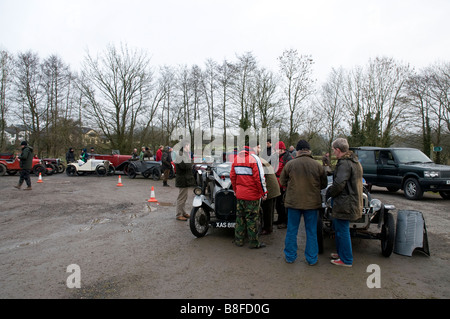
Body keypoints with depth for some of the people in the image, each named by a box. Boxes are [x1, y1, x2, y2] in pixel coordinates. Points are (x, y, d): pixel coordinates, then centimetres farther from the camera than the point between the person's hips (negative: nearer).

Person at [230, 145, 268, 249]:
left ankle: (238, 240, 24)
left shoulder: (236, 158, 7)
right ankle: (254, 242, 15)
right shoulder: (254, 158, -14)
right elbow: (259, 177, -17)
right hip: (252, 194, -6)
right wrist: (264, 192, -8)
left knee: (240, 216, 15)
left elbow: (232, 176, 10)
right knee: (252, 218, 3)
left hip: (240, 194, 6)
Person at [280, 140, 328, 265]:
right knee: (311, 232, 14)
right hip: (312, 203, 1)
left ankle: (290, 256, 23)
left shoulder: (289, 164, -9)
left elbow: (282, 182, 1)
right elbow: (324, 184, 3)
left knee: (292, 230, 13)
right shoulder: (317, 165, -7)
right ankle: (312, 259, 23)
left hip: (293, 202, 0)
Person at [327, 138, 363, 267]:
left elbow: (339, 184, -27)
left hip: (344, 203, -10)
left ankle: (346, 260, 14)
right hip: (353, 200, 11)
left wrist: (329, 192, -9)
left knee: (342, 230, 2)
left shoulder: (344, 163, -21)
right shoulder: (355, 161, 12)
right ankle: (341, 252, 36)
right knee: (338, 228, 22)